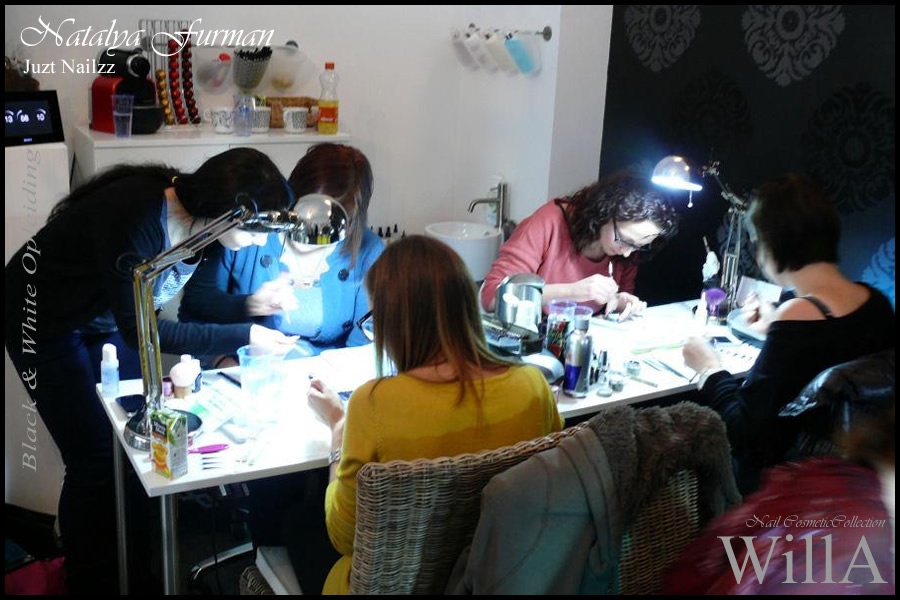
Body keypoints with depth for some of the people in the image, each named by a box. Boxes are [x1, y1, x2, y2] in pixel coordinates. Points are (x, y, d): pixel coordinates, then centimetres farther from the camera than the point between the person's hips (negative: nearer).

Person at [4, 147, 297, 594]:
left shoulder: (199, 216, -15)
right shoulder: (137, 218, -37)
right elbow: (139, 330, -31)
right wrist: (244, 336, -32)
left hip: (106, 318, 7)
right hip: (44, 319, -7)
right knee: (95, 461, -5)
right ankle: (90, 581, 16)